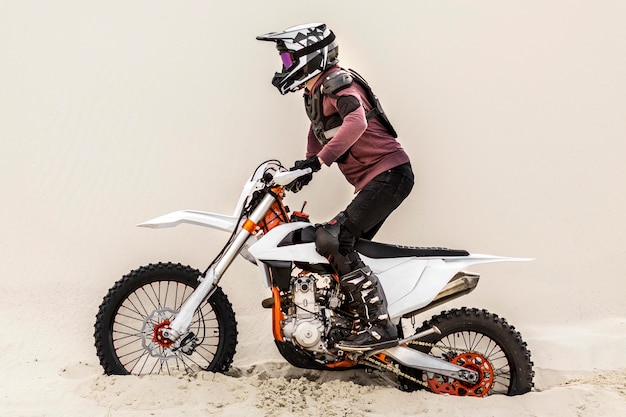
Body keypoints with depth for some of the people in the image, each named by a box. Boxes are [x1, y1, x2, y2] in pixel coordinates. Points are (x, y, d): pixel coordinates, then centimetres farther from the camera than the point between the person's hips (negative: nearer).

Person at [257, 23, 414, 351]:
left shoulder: (337, 81, -12)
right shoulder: (314, 93, 18)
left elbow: (356, 122, -30)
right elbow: (318, 132, 29)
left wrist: (318, 160, -33)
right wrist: (304, 170, 13)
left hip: (389, 173, -10)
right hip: (373, 181, 10)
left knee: (333, 240, -20)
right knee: (348, 249, 13)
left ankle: (380, 327, -18)